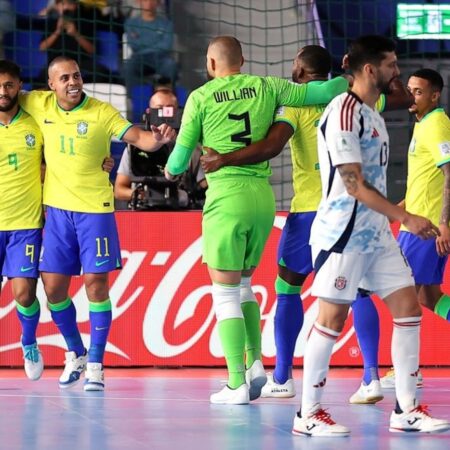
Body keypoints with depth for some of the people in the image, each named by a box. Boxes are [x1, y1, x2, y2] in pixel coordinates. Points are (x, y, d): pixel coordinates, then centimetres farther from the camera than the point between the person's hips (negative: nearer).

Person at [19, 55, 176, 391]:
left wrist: (158, 138, -33)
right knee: (53, 287, 4)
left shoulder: (101, 112, -7)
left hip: (95, 209, -3)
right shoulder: (40, 105, 1)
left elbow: (138, 138, -13)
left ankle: (95, 364, 2)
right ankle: (76, 353, 26)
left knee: (96, 283, -7)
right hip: (58, 210, 3)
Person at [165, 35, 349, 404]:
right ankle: (255, 364, 8)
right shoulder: (265, 88, 7)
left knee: (225, 293, 1)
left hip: (226, 199, -5)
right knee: (243, 285, 21)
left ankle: (237, 384, -5)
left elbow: (179, 159, 4)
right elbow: (320, 91, 3)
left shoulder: (201, 98, -1)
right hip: (263, 198, 5)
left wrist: (171, 170, 28)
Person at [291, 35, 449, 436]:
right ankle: (308, 415, 4)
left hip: (376, 232, 9)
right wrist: (405, 218, -21)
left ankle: (406, 410, 8)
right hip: (343, 232, -9)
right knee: (332, 317, -5)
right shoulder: (344, 111, -14)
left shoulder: (372, 115, 15)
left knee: (408, 308, 4)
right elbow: (353, 184, -20)